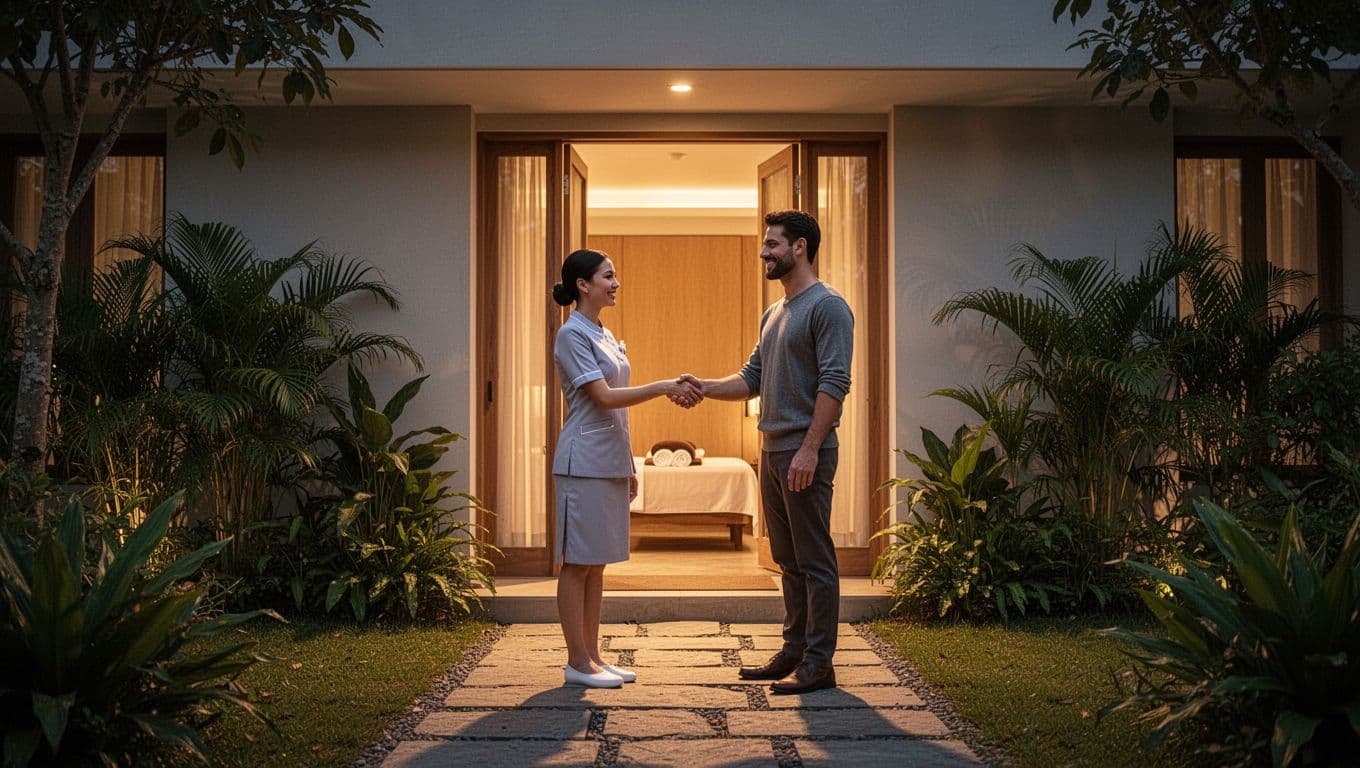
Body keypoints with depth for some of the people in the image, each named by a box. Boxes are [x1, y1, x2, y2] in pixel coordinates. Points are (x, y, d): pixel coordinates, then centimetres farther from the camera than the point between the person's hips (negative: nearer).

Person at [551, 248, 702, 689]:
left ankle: (592, 656, 16)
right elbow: (603, 397, -17)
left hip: (610, 463, 9)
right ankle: (577, 663, 2)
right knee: (577, 562, -3)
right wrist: (666, 387, -19)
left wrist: (628, 466, 18)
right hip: (584, 463, -9)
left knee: (597, 563, 10)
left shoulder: (605, 335, 18)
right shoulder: (572, 334, -10)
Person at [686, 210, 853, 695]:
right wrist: (704, 387, 3)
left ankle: (818, 664, 1)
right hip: (772, 452, 9)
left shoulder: (827, 307, -10)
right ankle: (794, 651, 22)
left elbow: (834, 384, -17)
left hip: (805, 455, -9)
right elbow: (752, 380, 20)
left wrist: (809, 450, -23)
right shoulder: (773, 314, 19)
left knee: (814, 561, -4)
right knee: (788, 560, 14)